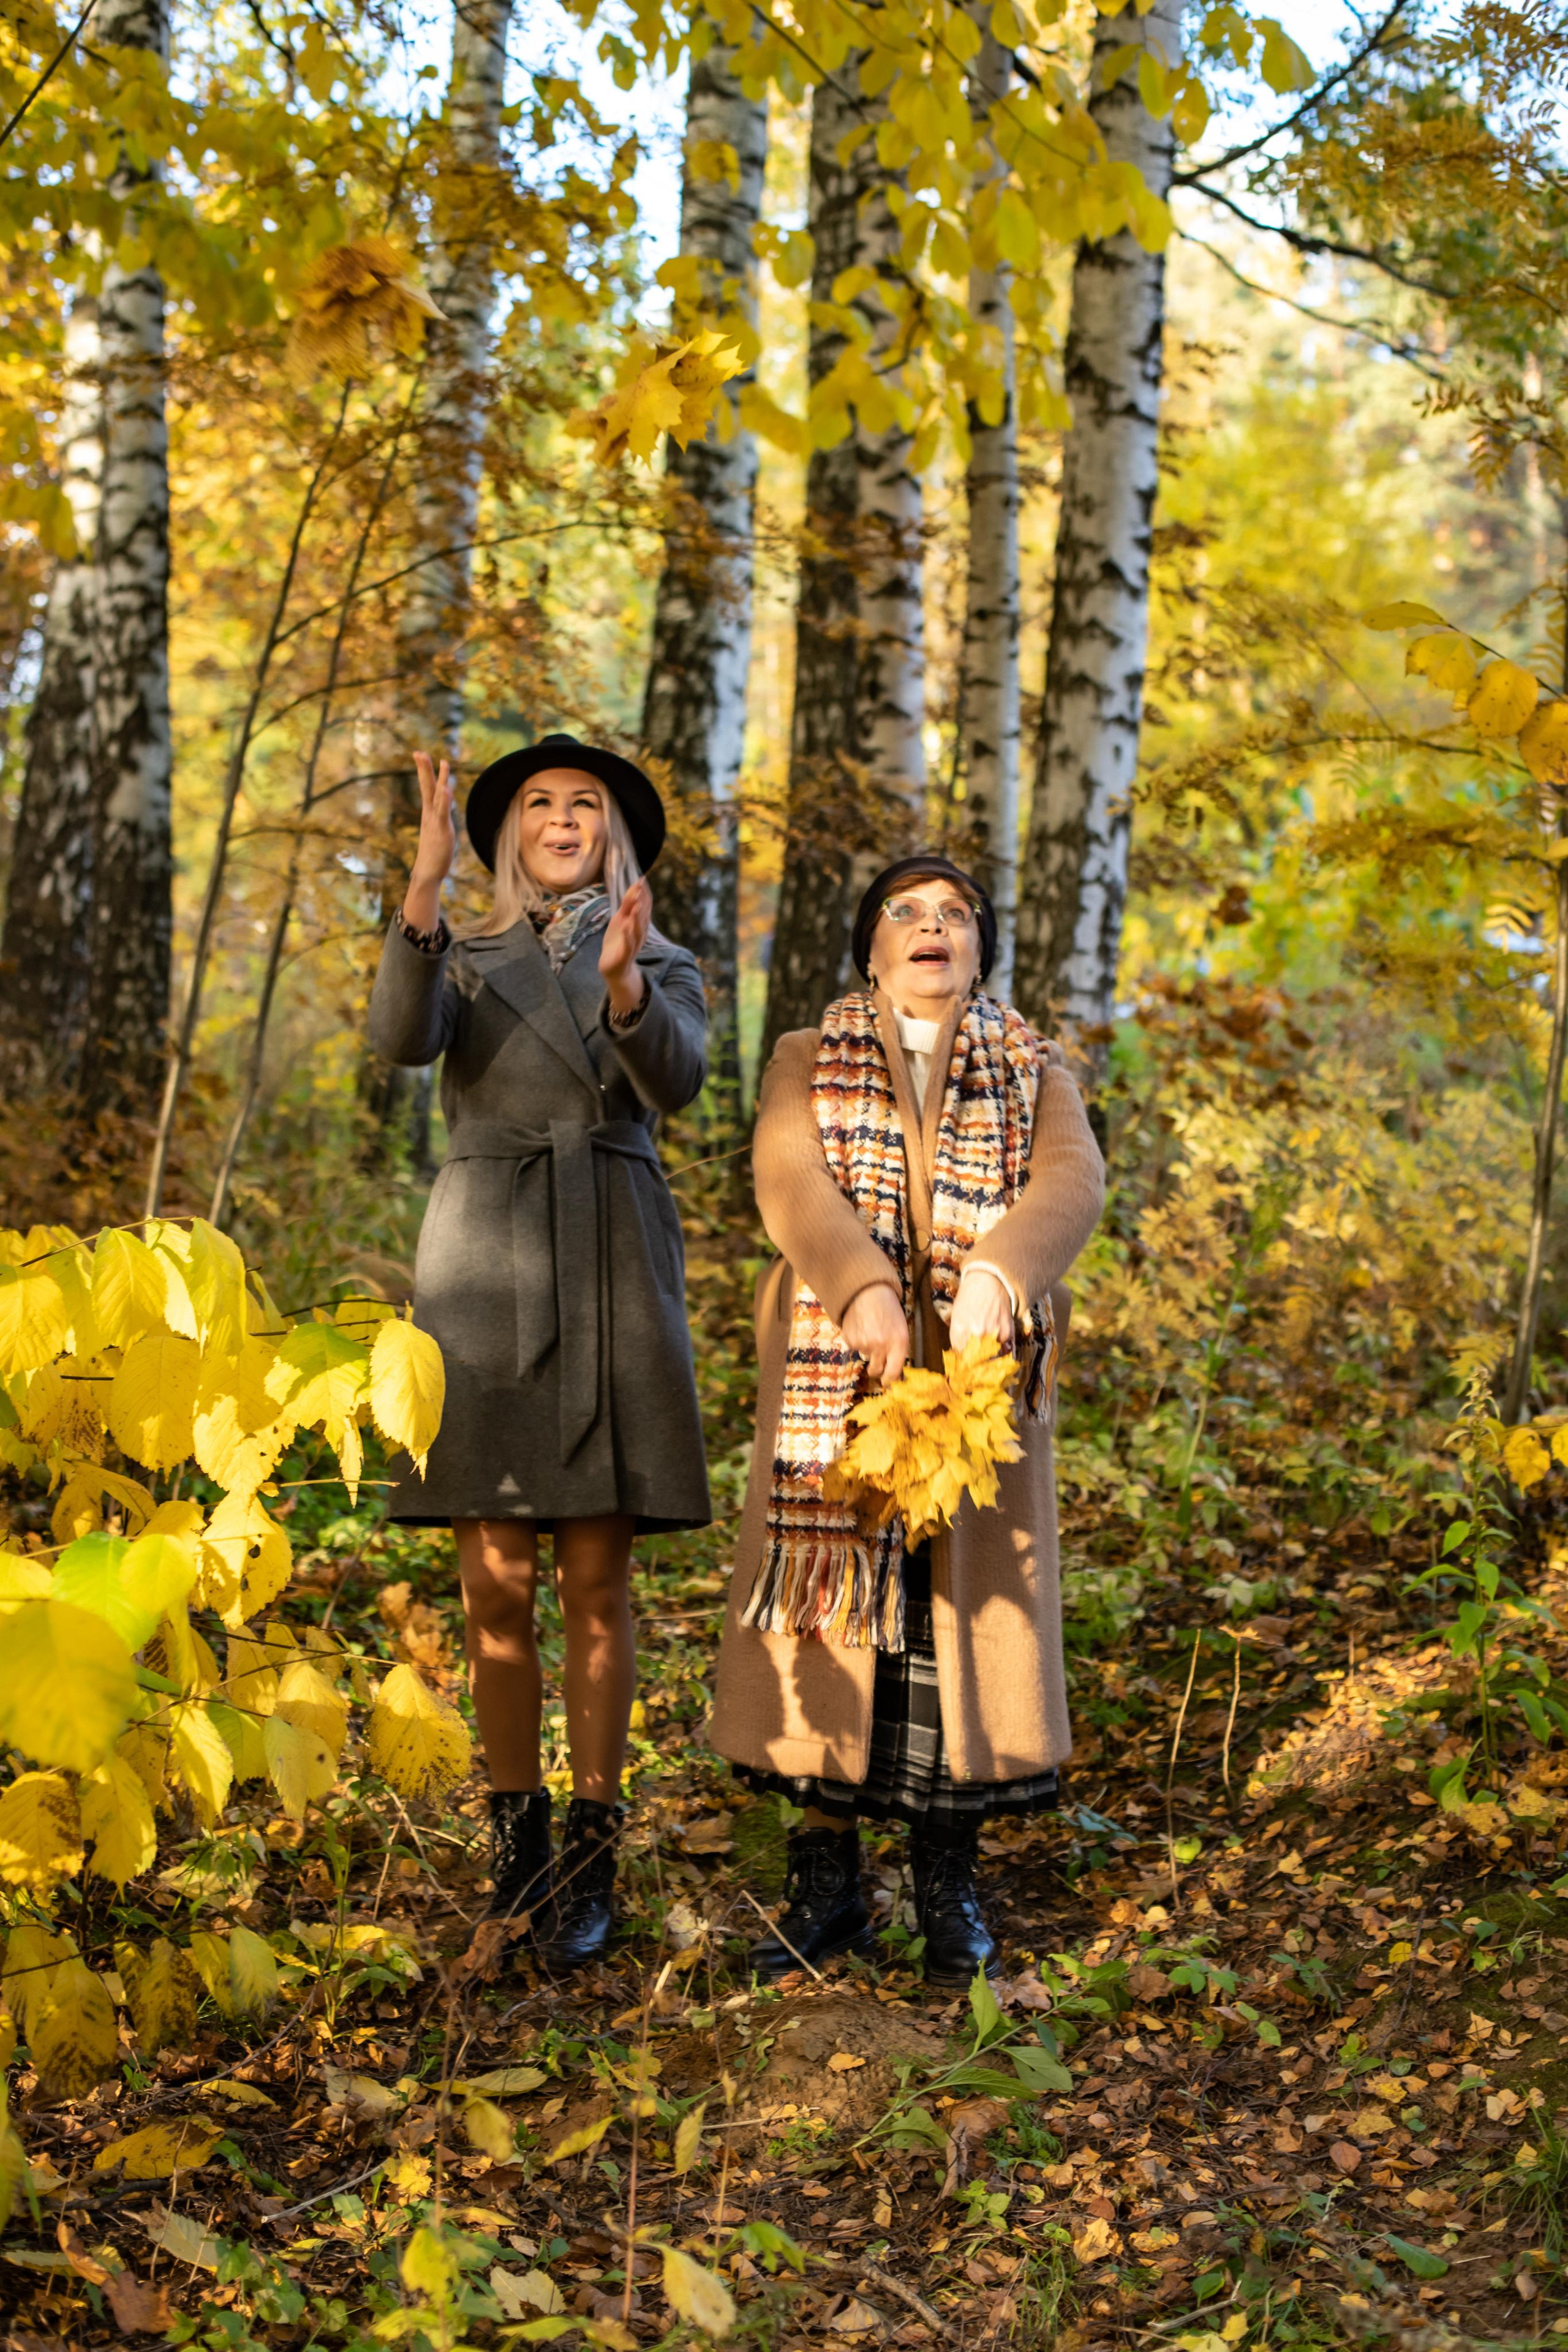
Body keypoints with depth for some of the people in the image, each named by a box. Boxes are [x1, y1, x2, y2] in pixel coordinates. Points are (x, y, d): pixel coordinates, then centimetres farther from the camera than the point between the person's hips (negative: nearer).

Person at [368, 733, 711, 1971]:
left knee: (597, 1578, -1)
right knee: (498, 1581, 1)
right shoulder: (465, 962, 13)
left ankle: (591, 1859, 7)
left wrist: (621, 979, -30)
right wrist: (426, 883, -23)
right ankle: (515, 1836, 16)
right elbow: (403, 1038, -11)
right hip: (485, 1275, 1)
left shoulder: (664, 967, 12)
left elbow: (673, 1081, -10)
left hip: (614, 1277, 0)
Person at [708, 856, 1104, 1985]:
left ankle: (951, 1882, 11)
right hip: (833, 1369, 0)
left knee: (961, 1600, 0)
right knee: (831, 1595, -2)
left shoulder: (1034, 1073, 15)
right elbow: (788, 1178, -7)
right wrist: (863, 1288, -26)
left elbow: (1071, 1180, -6)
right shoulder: (808, 1063, 13)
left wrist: (996, 1269, -28)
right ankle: (828, 1879, 7)